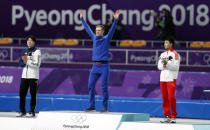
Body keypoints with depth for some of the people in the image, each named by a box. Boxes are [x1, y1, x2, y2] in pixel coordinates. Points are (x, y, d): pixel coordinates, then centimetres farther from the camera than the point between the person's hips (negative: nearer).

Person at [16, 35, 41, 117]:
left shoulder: (37, 52, -1)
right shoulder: (24, 52, 15)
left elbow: (37, 64, -10)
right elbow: (21, 63, 10)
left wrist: (27, 61, -17)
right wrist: (24, 62, -12)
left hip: (33, 76, -5)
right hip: (24, 75, 5)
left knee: (33, 94, -3)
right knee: (22, 93, 2)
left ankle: (32, 112, 2)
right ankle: (22, 111, 11)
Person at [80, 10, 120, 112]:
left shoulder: (106, 38, 2)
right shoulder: (94, 38, 13)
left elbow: (112, 29, -10)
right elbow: (87, 28, 22)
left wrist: (115, 20, -22)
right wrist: (82, 18, 27)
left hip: (104, 66, -5)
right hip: (95, 66, 5)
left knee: (104, 87, -5)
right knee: (91, 86, -1)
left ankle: (105, 106, -1)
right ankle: (92, 106, 5)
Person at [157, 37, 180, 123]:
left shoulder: (175, 54, -3)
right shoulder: (162, 54, 17)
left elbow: (176, 67, -11)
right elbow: (159, 66, 13)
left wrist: (167, 64, -22)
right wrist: (163, 65, -8)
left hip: (171, 78, -6)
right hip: (163, 78, 6)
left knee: (171, 97, -10)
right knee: (165, 98, 4)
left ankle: (173, 116, -3)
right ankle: (167, 116, 9)